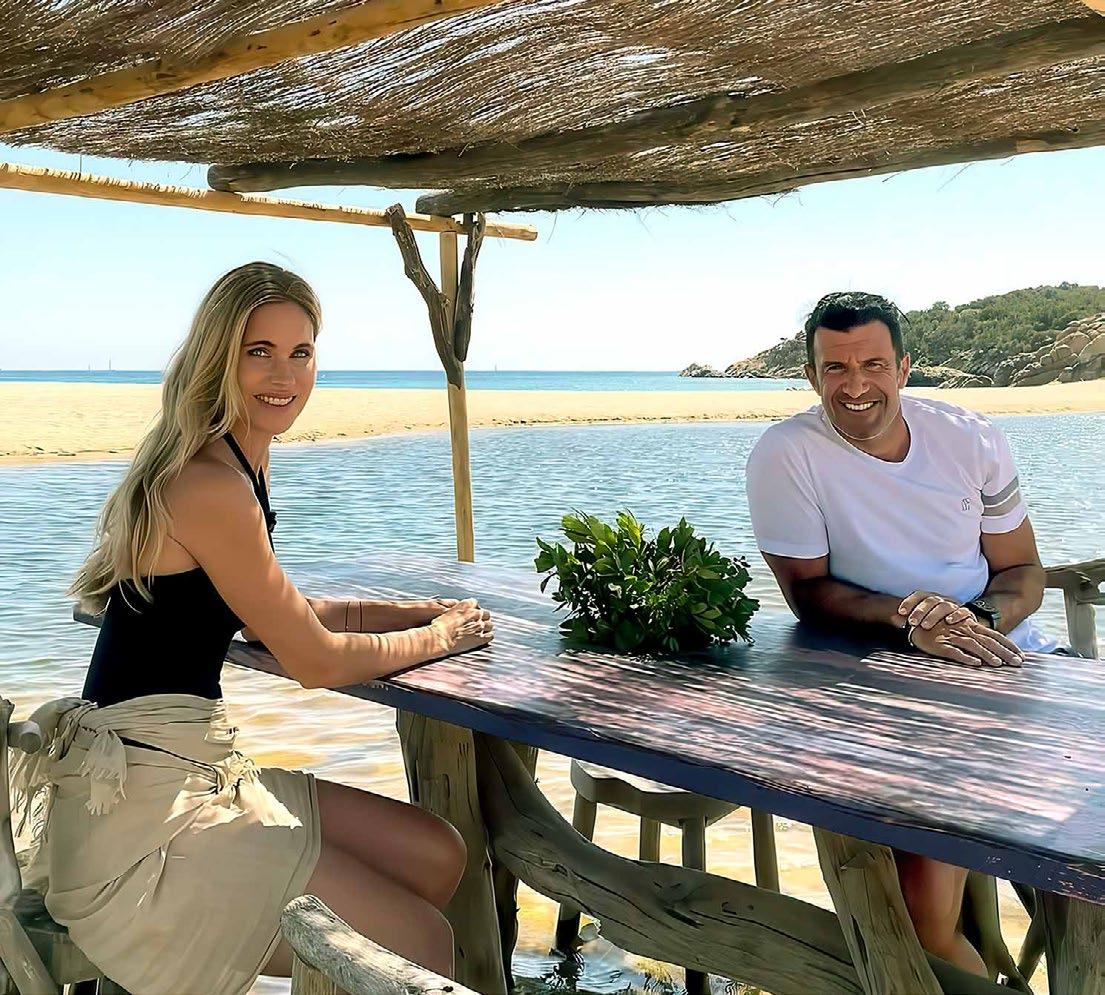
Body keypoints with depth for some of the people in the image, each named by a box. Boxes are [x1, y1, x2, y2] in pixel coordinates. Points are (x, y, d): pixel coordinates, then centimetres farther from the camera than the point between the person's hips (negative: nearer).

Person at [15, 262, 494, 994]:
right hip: (141, 809, -10)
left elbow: (280, 611, 18)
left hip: (190, 769, 10)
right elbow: (315, 661, -15)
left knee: (438, 856, 12)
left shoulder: (238, 463, 10)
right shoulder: (208, 484, -21)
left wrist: (415, 609, 10)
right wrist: (436, 637, 2)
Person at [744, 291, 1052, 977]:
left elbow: (1023, 571, 7)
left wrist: (982, 619, -15)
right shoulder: (786, 455, -10)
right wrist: (908, 620, -24)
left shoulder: (971, 439, 1)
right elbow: (809, 591, -7)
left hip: (1000, 648, 4)